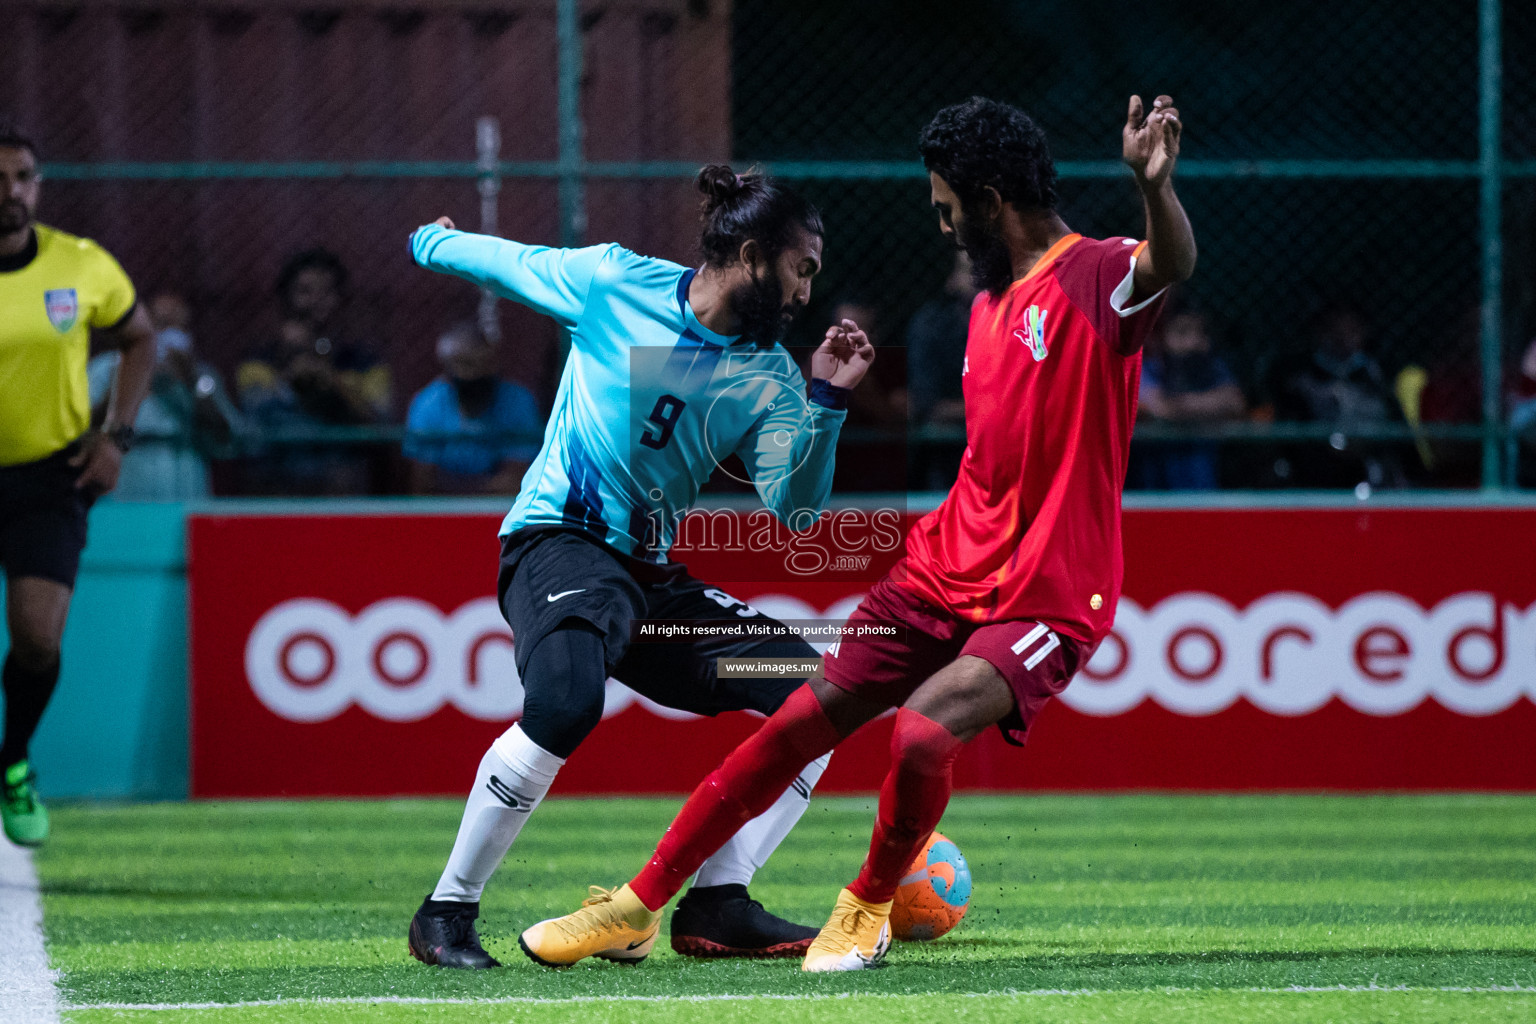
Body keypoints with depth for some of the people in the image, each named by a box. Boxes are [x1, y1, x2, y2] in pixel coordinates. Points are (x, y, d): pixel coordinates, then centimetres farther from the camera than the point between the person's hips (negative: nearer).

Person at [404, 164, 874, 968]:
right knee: (566, 699, -36)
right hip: (557, 540, -6)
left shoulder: (766, 378, 6)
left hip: (649, 576, 6)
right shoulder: (614, 283, -3)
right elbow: (511, 264, 14)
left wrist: (826, 401, -14)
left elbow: (793, 509, -3)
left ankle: (717, 905, -3)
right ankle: (446, 913, -23)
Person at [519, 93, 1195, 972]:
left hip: (1047, 600, -8)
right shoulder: (991, 300, 14)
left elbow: (1172, 264, -36)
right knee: (800, 723, 3)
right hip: (949, 571, 8)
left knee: (921, 734, -28)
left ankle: (869, 910, 0)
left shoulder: (1093, 276, -12)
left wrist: (1156, 185, -56)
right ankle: (641, 905, 13)